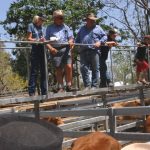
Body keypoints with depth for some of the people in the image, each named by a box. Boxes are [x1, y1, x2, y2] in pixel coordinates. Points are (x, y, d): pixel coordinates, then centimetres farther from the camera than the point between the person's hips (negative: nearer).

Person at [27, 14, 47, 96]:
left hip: (42, 49, 5)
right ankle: (31, 91, -7)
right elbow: (29, 38, -1)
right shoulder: (31, 26, 6)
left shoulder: (42, 27, 20)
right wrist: (38, 40, -16)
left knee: (43, 71, 5)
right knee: (34, 71, -8)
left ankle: (44, 91, 9)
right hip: (35, 49, -5)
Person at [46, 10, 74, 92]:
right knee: (58, 69, 0)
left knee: (68, 66, -13)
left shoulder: (65, 27, 19)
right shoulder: (50, 28, 13)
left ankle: (69, 86, -2)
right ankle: (60, 87, 7)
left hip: (65, 49, 1)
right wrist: (51, 48, -11)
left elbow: (71, 37, 15)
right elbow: (46, 40, 6)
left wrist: (70, 41, -9)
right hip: (55, 50, -1)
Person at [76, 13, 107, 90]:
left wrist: (100, 42, -6)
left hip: (94, 51, -2)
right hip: (83, 52, 2)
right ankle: (87, 85, -4)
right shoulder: (82, 29, 25)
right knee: (83, 68, -8)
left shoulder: (98, 28, 17)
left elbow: (104, 36, 12)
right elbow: (77, 40, 26)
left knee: (95, 69, -3)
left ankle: (94, 86, 2)